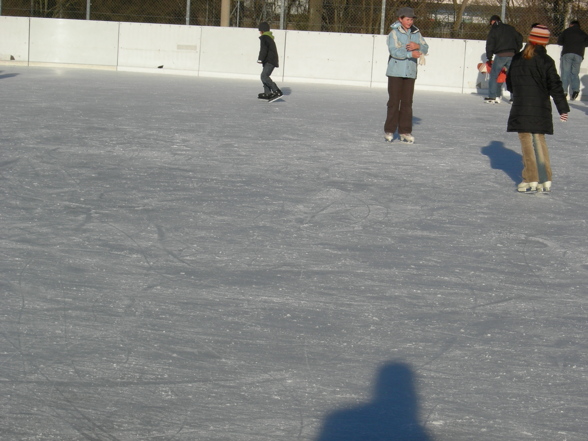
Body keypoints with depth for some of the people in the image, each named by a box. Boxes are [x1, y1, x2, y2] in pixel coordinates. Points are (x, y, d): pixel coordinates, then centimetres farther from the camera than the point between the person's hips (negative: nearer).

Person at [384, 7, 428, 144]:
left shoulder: (416, 33, 11)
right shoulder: (394, 33, -6)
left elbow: (425, 48, 9)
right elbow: (394, 51, -17)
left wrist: (417, 46, -13)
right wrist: (411, 54, -27)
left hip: (410, 72, 5)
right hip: (395, 72, -4)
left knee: (407, 102, 5)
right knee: (394, 101, -3)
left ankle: (405, 131, 9)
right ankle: (389, 131, 4)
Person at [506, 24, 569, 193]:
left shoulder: (517, 59, 3)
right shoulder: (546, 61, -4)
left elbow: (509, 84, 12)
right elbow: (555, 87, -4)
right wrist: (563, 108, 1)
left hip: (521, 108, 0)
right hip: (541, 109, 0)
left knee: (527, 141, 2)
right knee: (539, 141, 10)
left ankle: (531, 180, -2)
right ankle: (545, 180, 9)